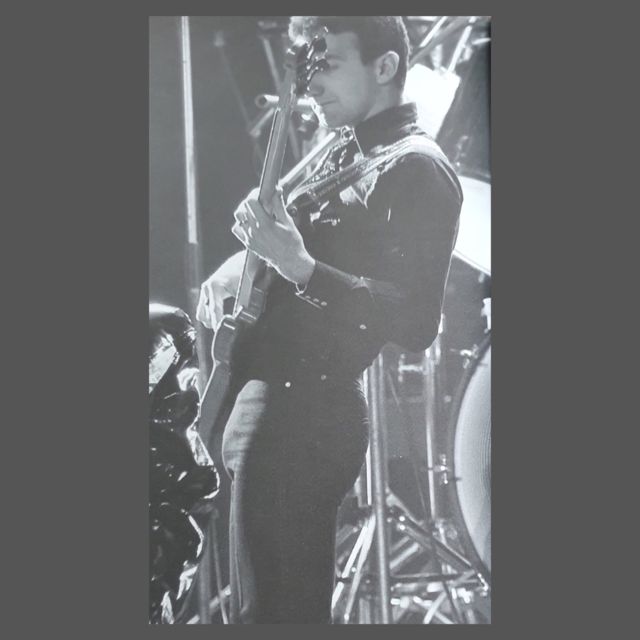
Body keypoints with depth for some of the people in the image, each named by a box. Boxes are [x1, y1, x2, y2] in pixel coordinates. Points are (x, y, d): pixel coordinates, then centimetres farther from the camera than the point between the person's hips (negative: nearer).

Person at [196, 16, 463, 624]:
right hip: (269, 401, 9)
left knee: (273, 612, -2)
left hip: (304, 417, -9)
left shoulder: (417, 172, -12)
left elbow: (415, 324, -20)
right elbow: (276, 234, 29)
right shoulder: (338, 154, 17)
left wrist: (298, 266, -24)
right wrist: (230, 272, 8)